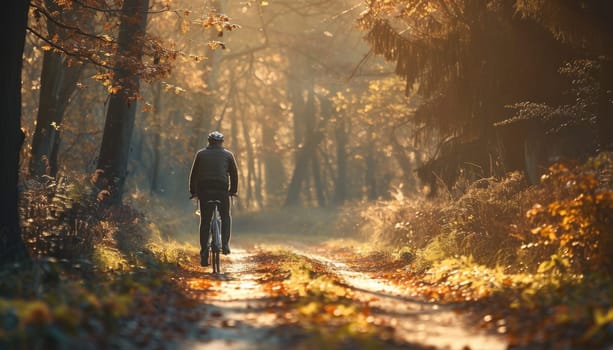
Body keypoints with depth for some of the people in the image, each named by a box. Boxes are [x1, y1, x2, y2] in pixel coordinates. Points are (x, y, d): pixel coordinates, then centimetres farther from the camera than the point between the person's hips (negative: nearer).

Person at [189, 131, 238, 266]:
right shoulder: (228, 155, 9)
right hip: (222, 191, -1)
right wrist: (233, 190, 19)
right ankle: (225, 244, 4)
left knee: (205, 221, 5)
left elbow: (194, 174, 10)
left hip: (204, 191, 1)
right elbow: (234, 174, 8)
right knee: (225, 217, 20)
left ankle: (204, 254, 0)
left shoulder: (201, 154, 11)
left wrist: (193, 191, 17)